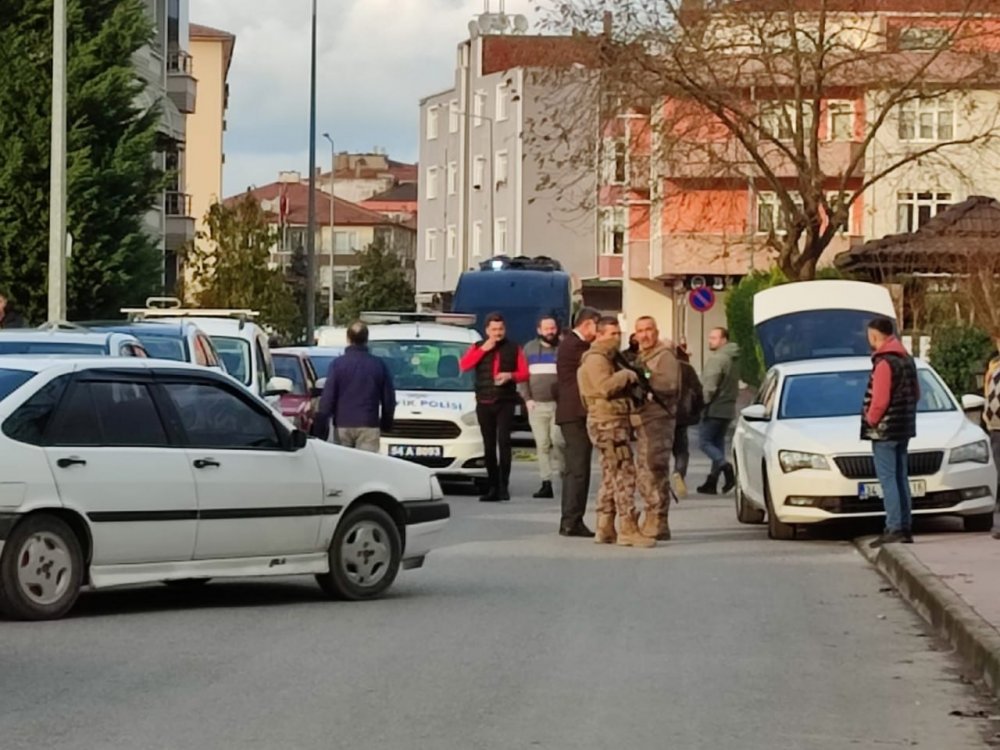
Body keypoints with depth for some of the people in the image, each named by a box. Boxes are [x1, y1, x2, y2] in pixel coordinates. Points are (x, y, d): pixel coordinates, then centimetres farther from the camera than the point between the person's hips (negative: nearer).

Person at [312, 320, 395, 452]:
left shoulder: (337, 364, -3)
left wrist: (320, 427, -1)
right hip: (369, 426, 0)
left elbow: (327, 398, -6)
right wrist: (386, 425, 23)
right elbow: (389, 398, 9)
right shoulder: (378, 365, 3)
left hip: (342, 426, 0)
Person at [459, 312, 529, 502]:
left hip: (505, 402, -2)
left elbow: (524, 373, 5)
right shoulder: (478, 347, 10)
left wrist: (510, 375, -15)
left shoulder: (513, 349, 8)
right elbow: (464, 365, -6)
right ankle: (493, 487, 10)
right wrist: (484, 349, -11)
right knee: (489, 445, 5)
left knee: (503, 441, -14)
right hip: (484, 402, 2)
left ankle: (503, 485, -14)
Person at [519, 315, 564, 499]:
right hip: (536, 404, 3)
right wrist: (527, 398, 0)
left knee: (558, 441, -14)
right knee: (542, 444, 2)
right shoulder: (529, 349, 13)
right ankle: (546, 483, 4)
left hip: (558, 403, -3)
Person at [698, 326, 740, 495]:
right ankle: (712, 483, 11)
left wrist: (701, 403, -13)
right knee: (718, 443, 11)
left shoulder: (717, 359, -15)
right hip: (728, 409, 9)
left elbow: (710, 386, -20)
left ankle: (724, 465, -25)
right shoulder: (732, 360, 16)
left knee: (704, 441, -4)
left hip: (715, 409, -9)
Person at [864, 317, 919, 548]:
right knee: (901, 478, 12)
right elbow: (915, 393, 18)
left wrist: (870, 421, -7)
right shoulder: (907, 360, 13)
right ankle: (906, 528, 14)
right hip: (904, 429, 9)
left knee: (888, 479, -8)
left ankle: (894, 528, -12)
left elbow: (879, 400, -21)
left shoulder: (884, 363, -17)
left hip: (884, 431, -9)